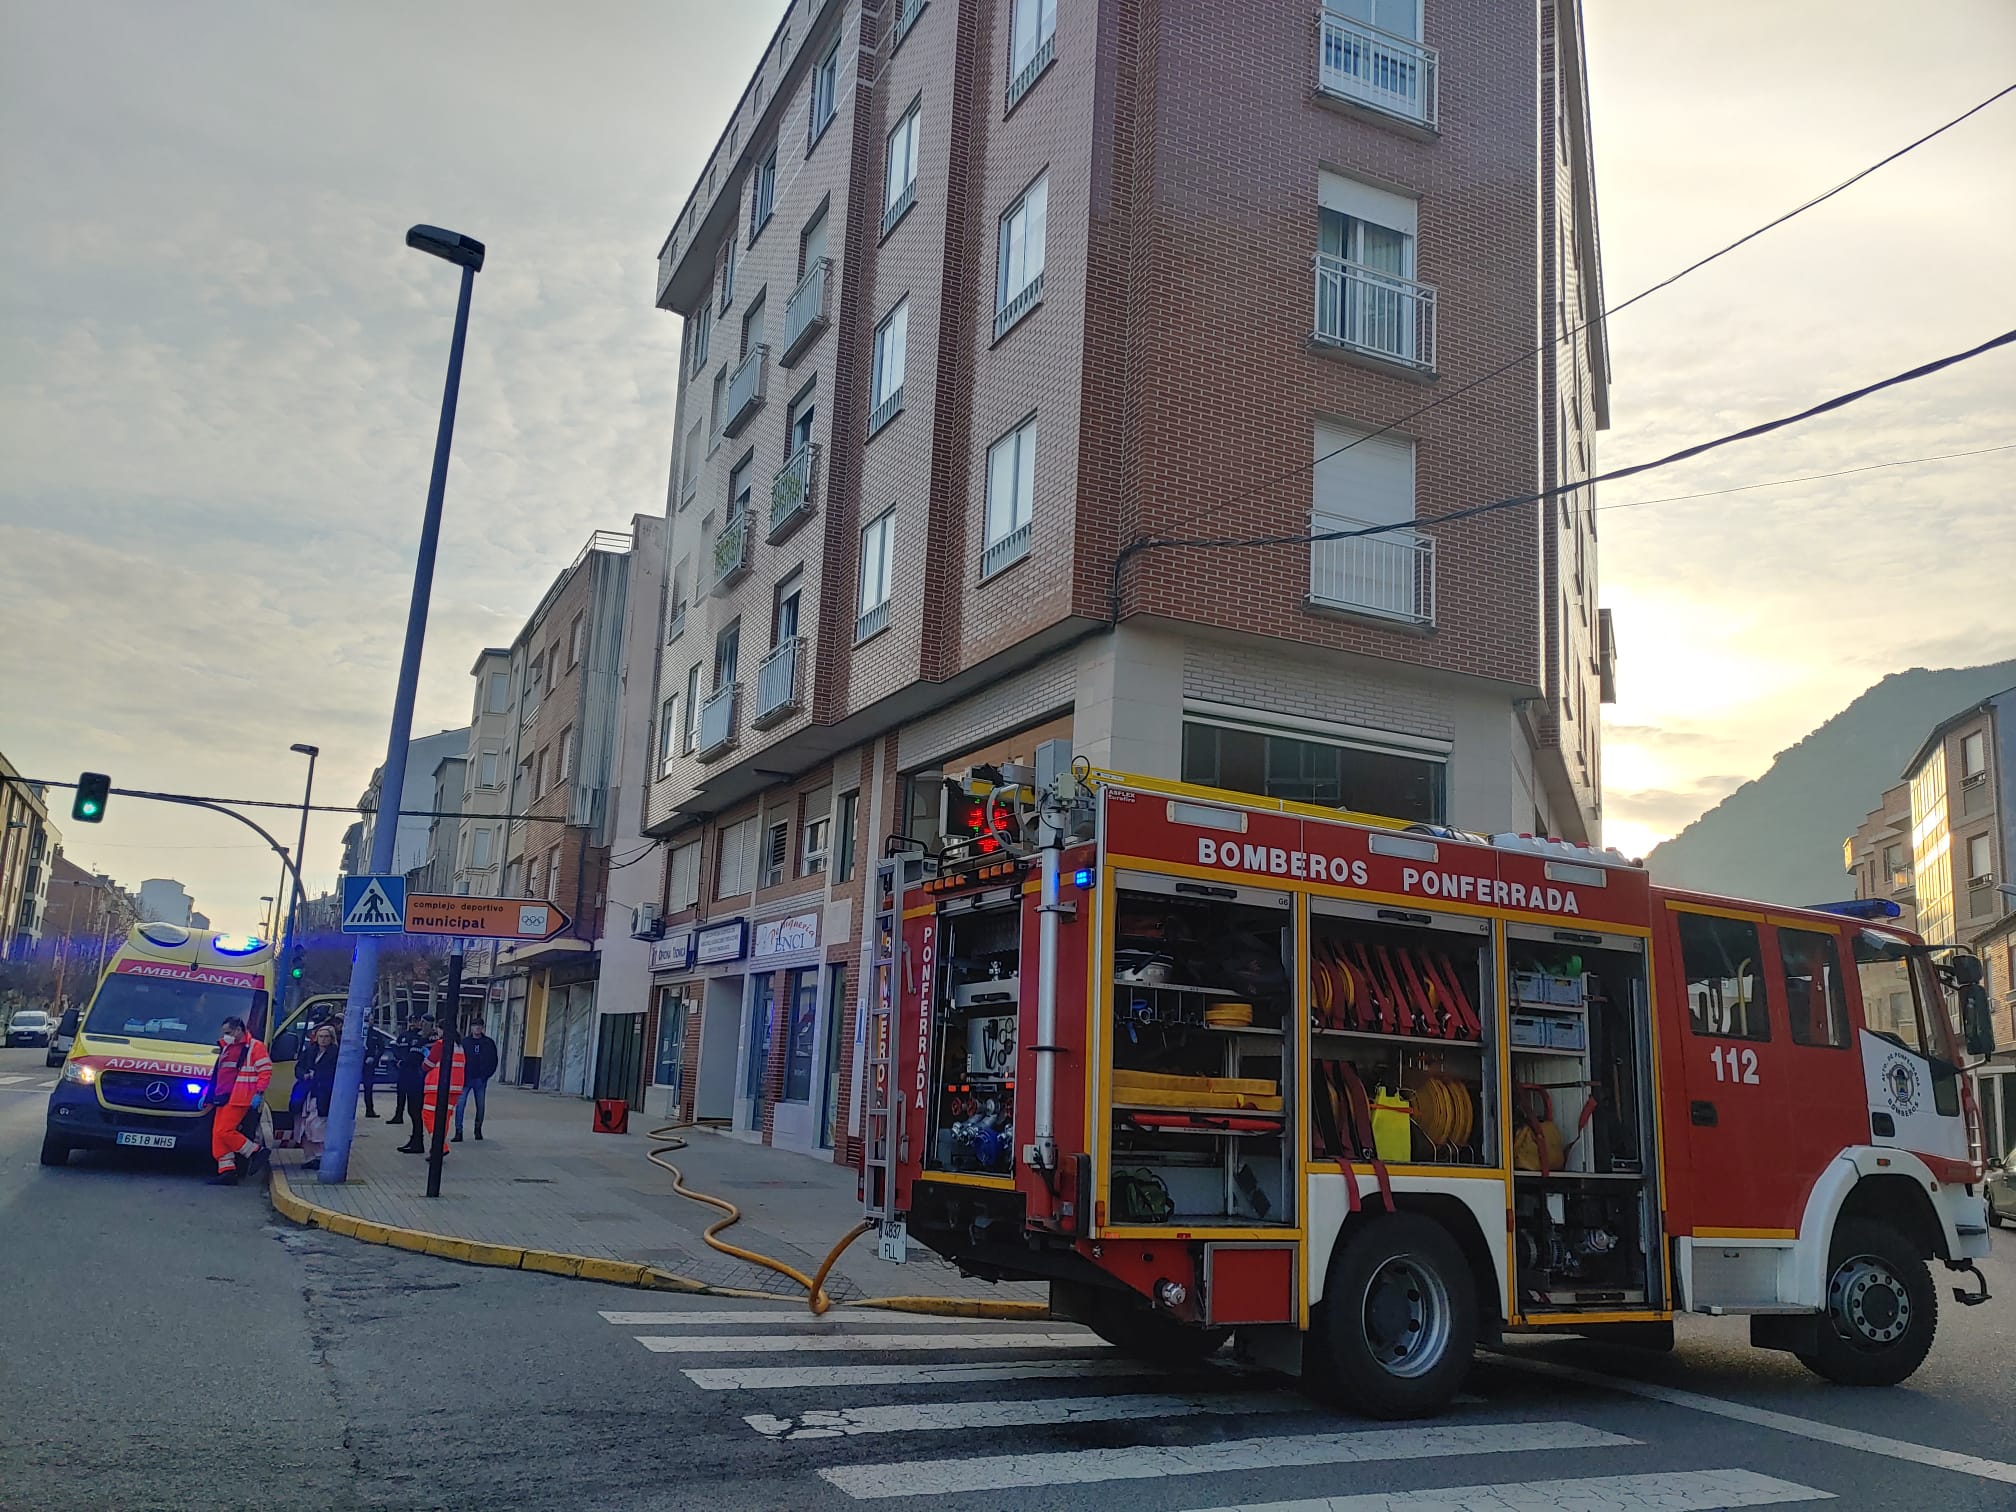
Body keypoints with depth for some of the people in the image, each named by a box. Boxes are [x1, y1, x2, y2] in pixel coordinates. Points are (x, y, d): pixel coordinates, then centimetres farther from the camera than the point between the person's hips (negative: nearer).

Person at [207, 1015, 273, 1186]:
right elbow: (215, 1073, 28)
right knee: (217, 1135, 4)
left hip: (239, 1100, -9)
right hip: (222, 1098, 9)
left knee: (224, 1131, -16)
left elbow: (265, 1072, -9)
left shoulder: (255, 1047, -5)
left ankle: (256, 1151, -1)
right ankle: (226, 1171, 9)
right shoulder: (225, 1048, 21)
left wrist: (258, 1094, -17)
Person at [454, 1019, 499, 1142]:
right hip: (465, 1079, -1)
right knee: (460, 1104, -10)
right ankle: (458, 1131, -6)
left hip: (480, 1080, 1)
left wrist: (486, 1075, -5)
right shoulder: (464, 1042, 2)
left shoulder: (489, 1043, 4)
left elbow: (493, 1061, 4)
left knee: (480, 1106, 9)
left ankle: (478, 1130, 22)